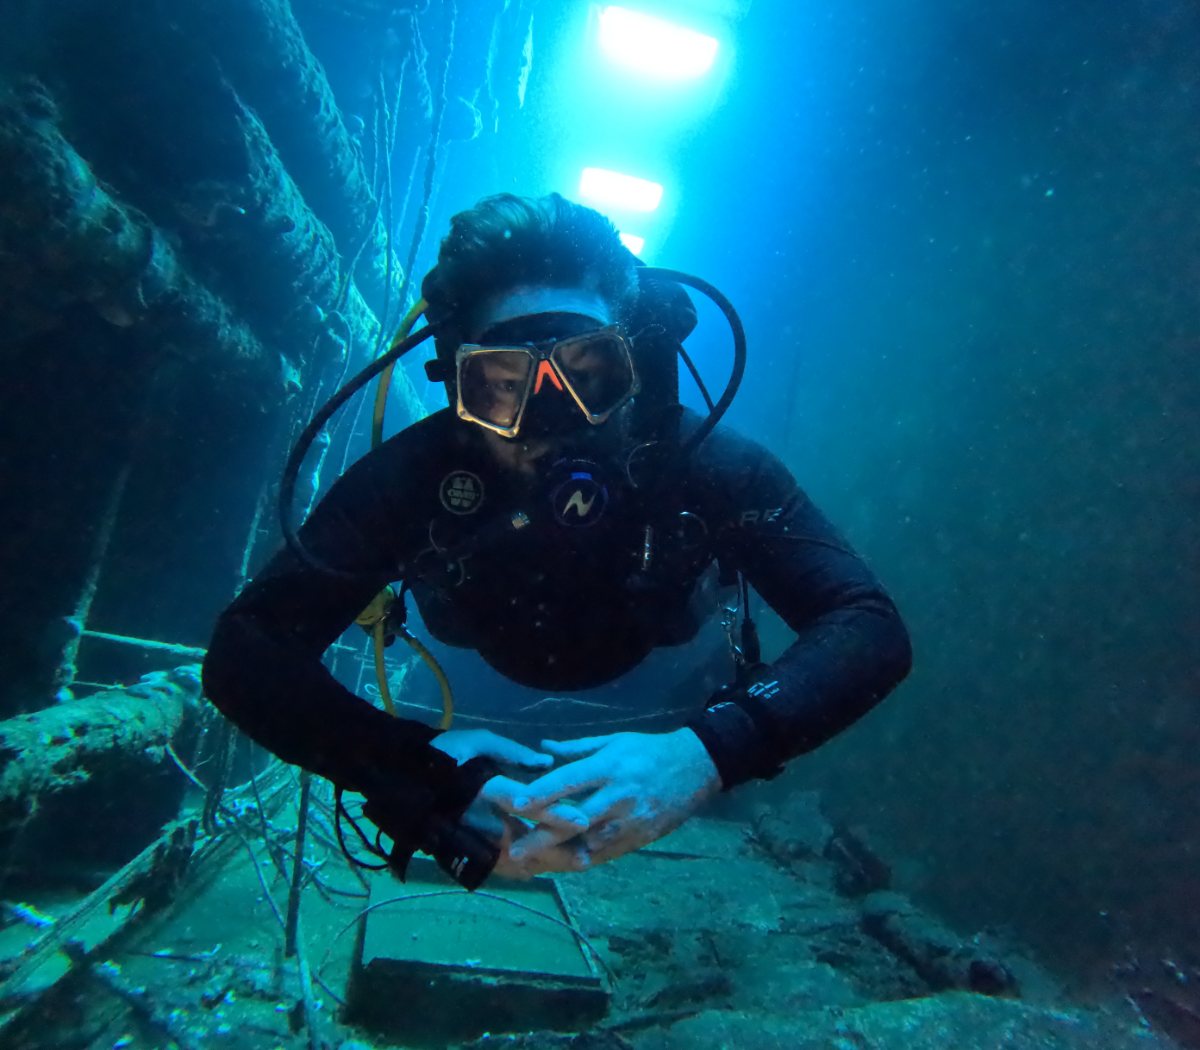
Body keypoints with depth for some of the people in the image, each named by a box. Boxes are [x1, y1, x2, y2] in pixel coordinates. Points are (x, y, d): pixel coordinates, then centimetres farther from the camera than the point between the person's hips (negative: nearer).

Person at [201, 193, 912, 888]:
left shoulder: (709, 467, -40)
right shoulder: (414, 477, -40)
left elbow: (873, 630, -41)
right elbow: (244, 652, -39)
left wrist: (711, 753, -59)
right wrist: (415, 765, -56)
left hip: (657, 666, 1)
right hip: (482, 673, 0)